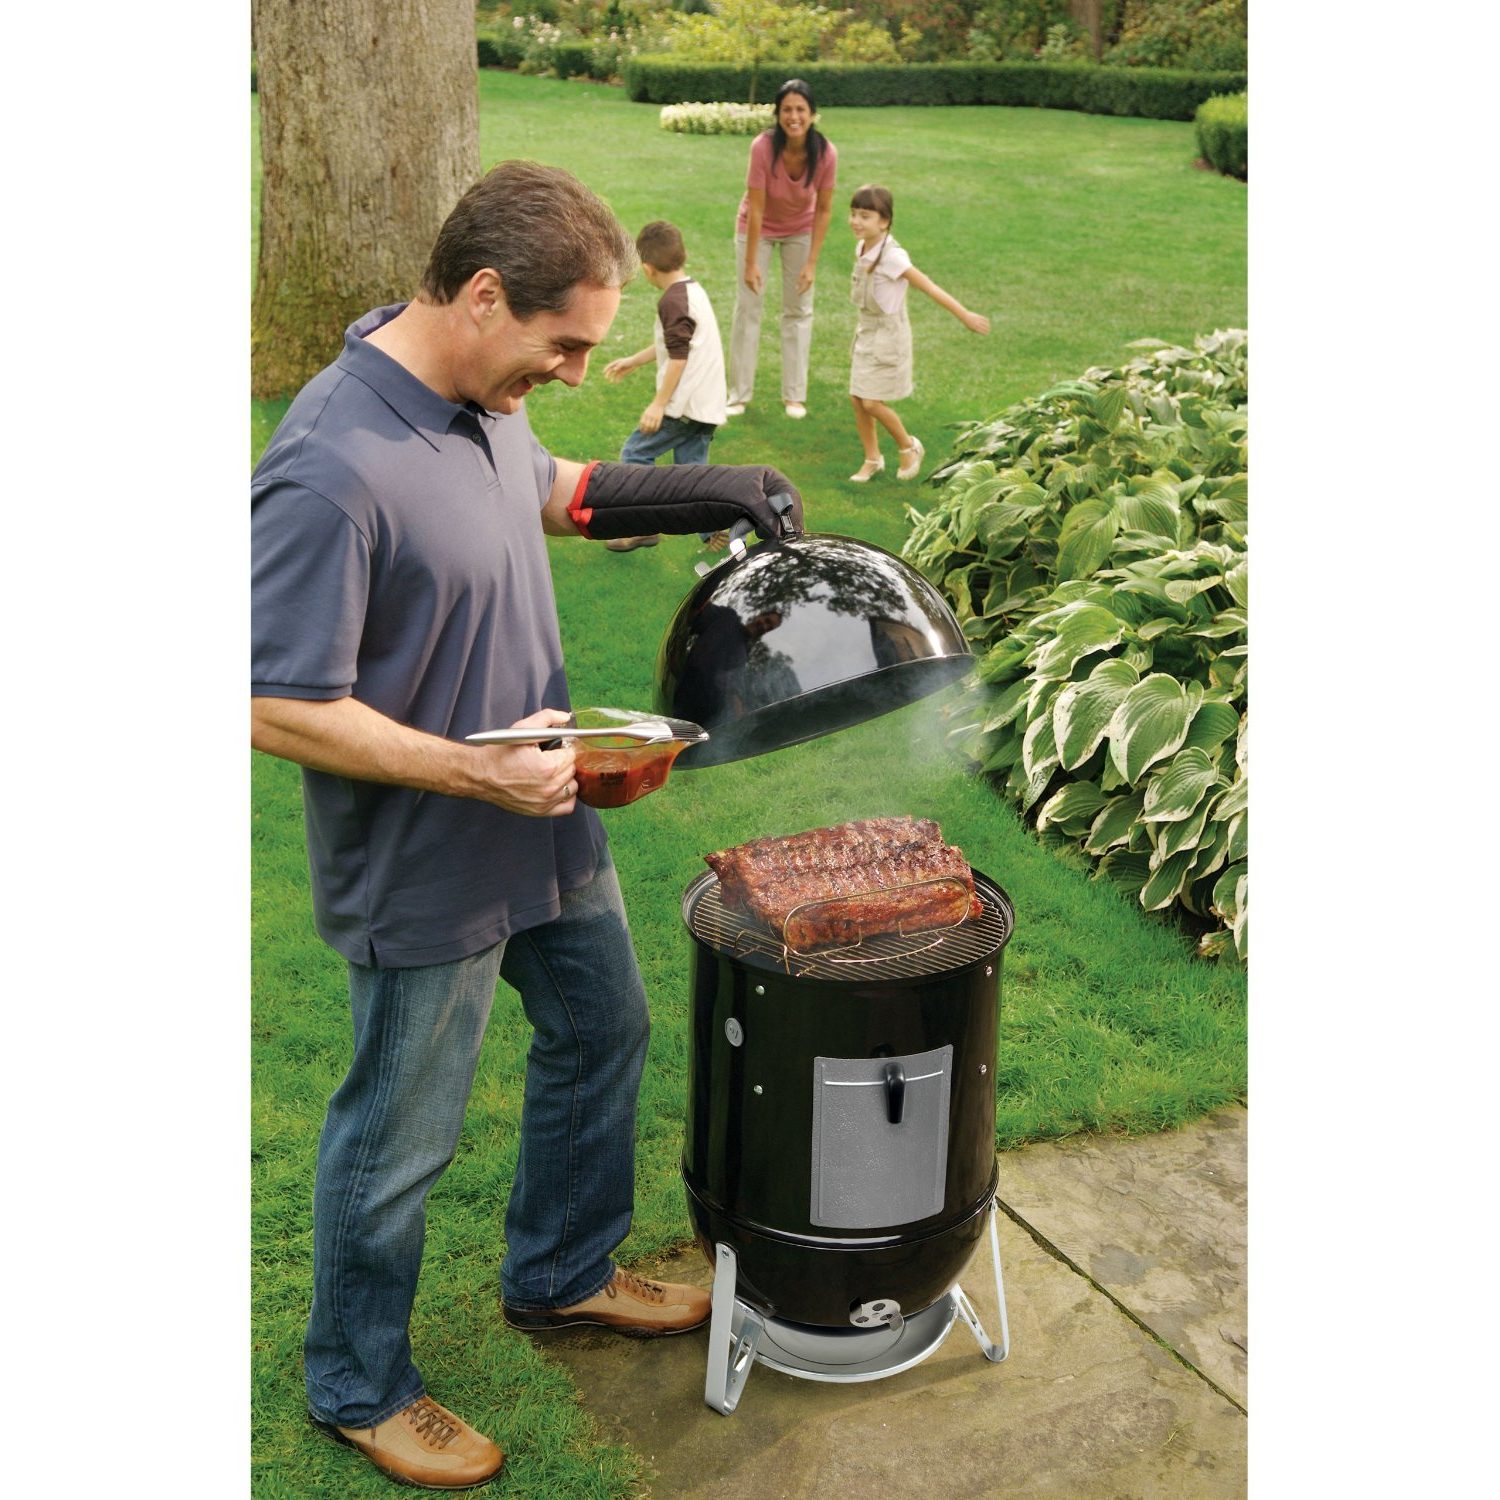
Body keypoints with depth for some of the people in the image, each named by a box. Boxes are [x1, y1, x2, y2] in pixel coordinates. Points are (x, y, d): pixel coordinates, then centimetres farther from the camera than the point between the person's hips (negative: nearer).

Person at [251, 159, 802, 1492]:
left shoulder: (476, 391, -3)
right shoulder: (333, 471, -30)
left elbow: (550, 488, 18)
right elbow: (280, 709, -27)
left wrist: (701, 493, 7)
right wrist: (474, 772, -27)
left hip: (544, 828, 9)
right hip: (426, 878, -9)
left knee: (602, 1030, 25)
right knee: (401, 1135, 10)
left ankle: (562, 1272, 50)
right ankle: (358, 1386, 36)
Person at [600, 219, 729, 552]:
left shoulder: (673, 301, -15)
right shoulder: (694, 291, 15)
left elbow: (678, 357, -20)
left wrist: (658, 404, -18)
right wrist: (632, 361, 35)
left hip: (684, 404, -9)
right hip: (708, 404, 9)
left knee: (635, 453, 2)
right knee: (692, 466, 12)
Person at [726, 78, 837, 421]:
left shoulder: (825, 153, -26)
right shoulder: (763, 147, -32)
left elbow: (824, 209, -15)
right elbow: (756, 208, -26)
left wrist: (811, 263, -15)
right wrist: (750, 262, -23)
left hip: (800, 230, 2)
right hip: (758, 228, -2)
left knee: (799, 310, 4)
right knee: (748, 308, 0)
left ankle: (794, 395, 12)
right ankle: (739, 394, 7)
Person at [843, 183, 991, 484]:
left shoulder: (891, 256, -24)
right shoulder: (862, 248, -1)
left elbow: (929, 287, -22)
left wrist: (965, 315, -21)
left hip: (888, 335, -7)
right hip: (866, 330, 7)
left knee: (872, 402, -6)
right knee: (857, 398, 8)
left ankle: (908, 447, 18)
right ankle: (872, 459, 25)